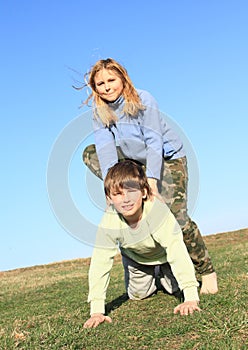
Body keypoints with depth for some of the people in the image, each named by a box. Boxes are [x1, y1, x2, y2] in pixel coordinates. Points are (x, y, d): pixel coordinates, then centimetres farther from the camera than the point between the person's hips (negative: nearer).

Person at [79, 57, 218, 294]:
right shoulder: (99, 110, -9)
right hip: (136, 161, 5)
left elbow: (154, 143, -27)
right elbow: (105, 147, -21)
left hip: (168, 158, -5)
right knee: (90, 153, -9)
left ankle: (207, 272, -2)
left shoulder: (143, 100, -22)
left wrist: (151, 181, -37)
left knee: (176, 217, -19)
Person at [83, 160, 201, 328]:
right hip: (135, 256, 2)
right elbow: (100, 264, -32)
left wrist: (191, 298, -50)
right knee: (137, 295, 7)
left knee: (174, 288, 0)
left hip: (163, 253, -2)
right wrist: (97, 311, -36)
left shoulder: (157, 211, -45)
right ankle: (152, 277, 40)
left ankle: (162, 273, 34)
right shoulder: (110, 222, -36)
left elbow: (177, 252, -46)